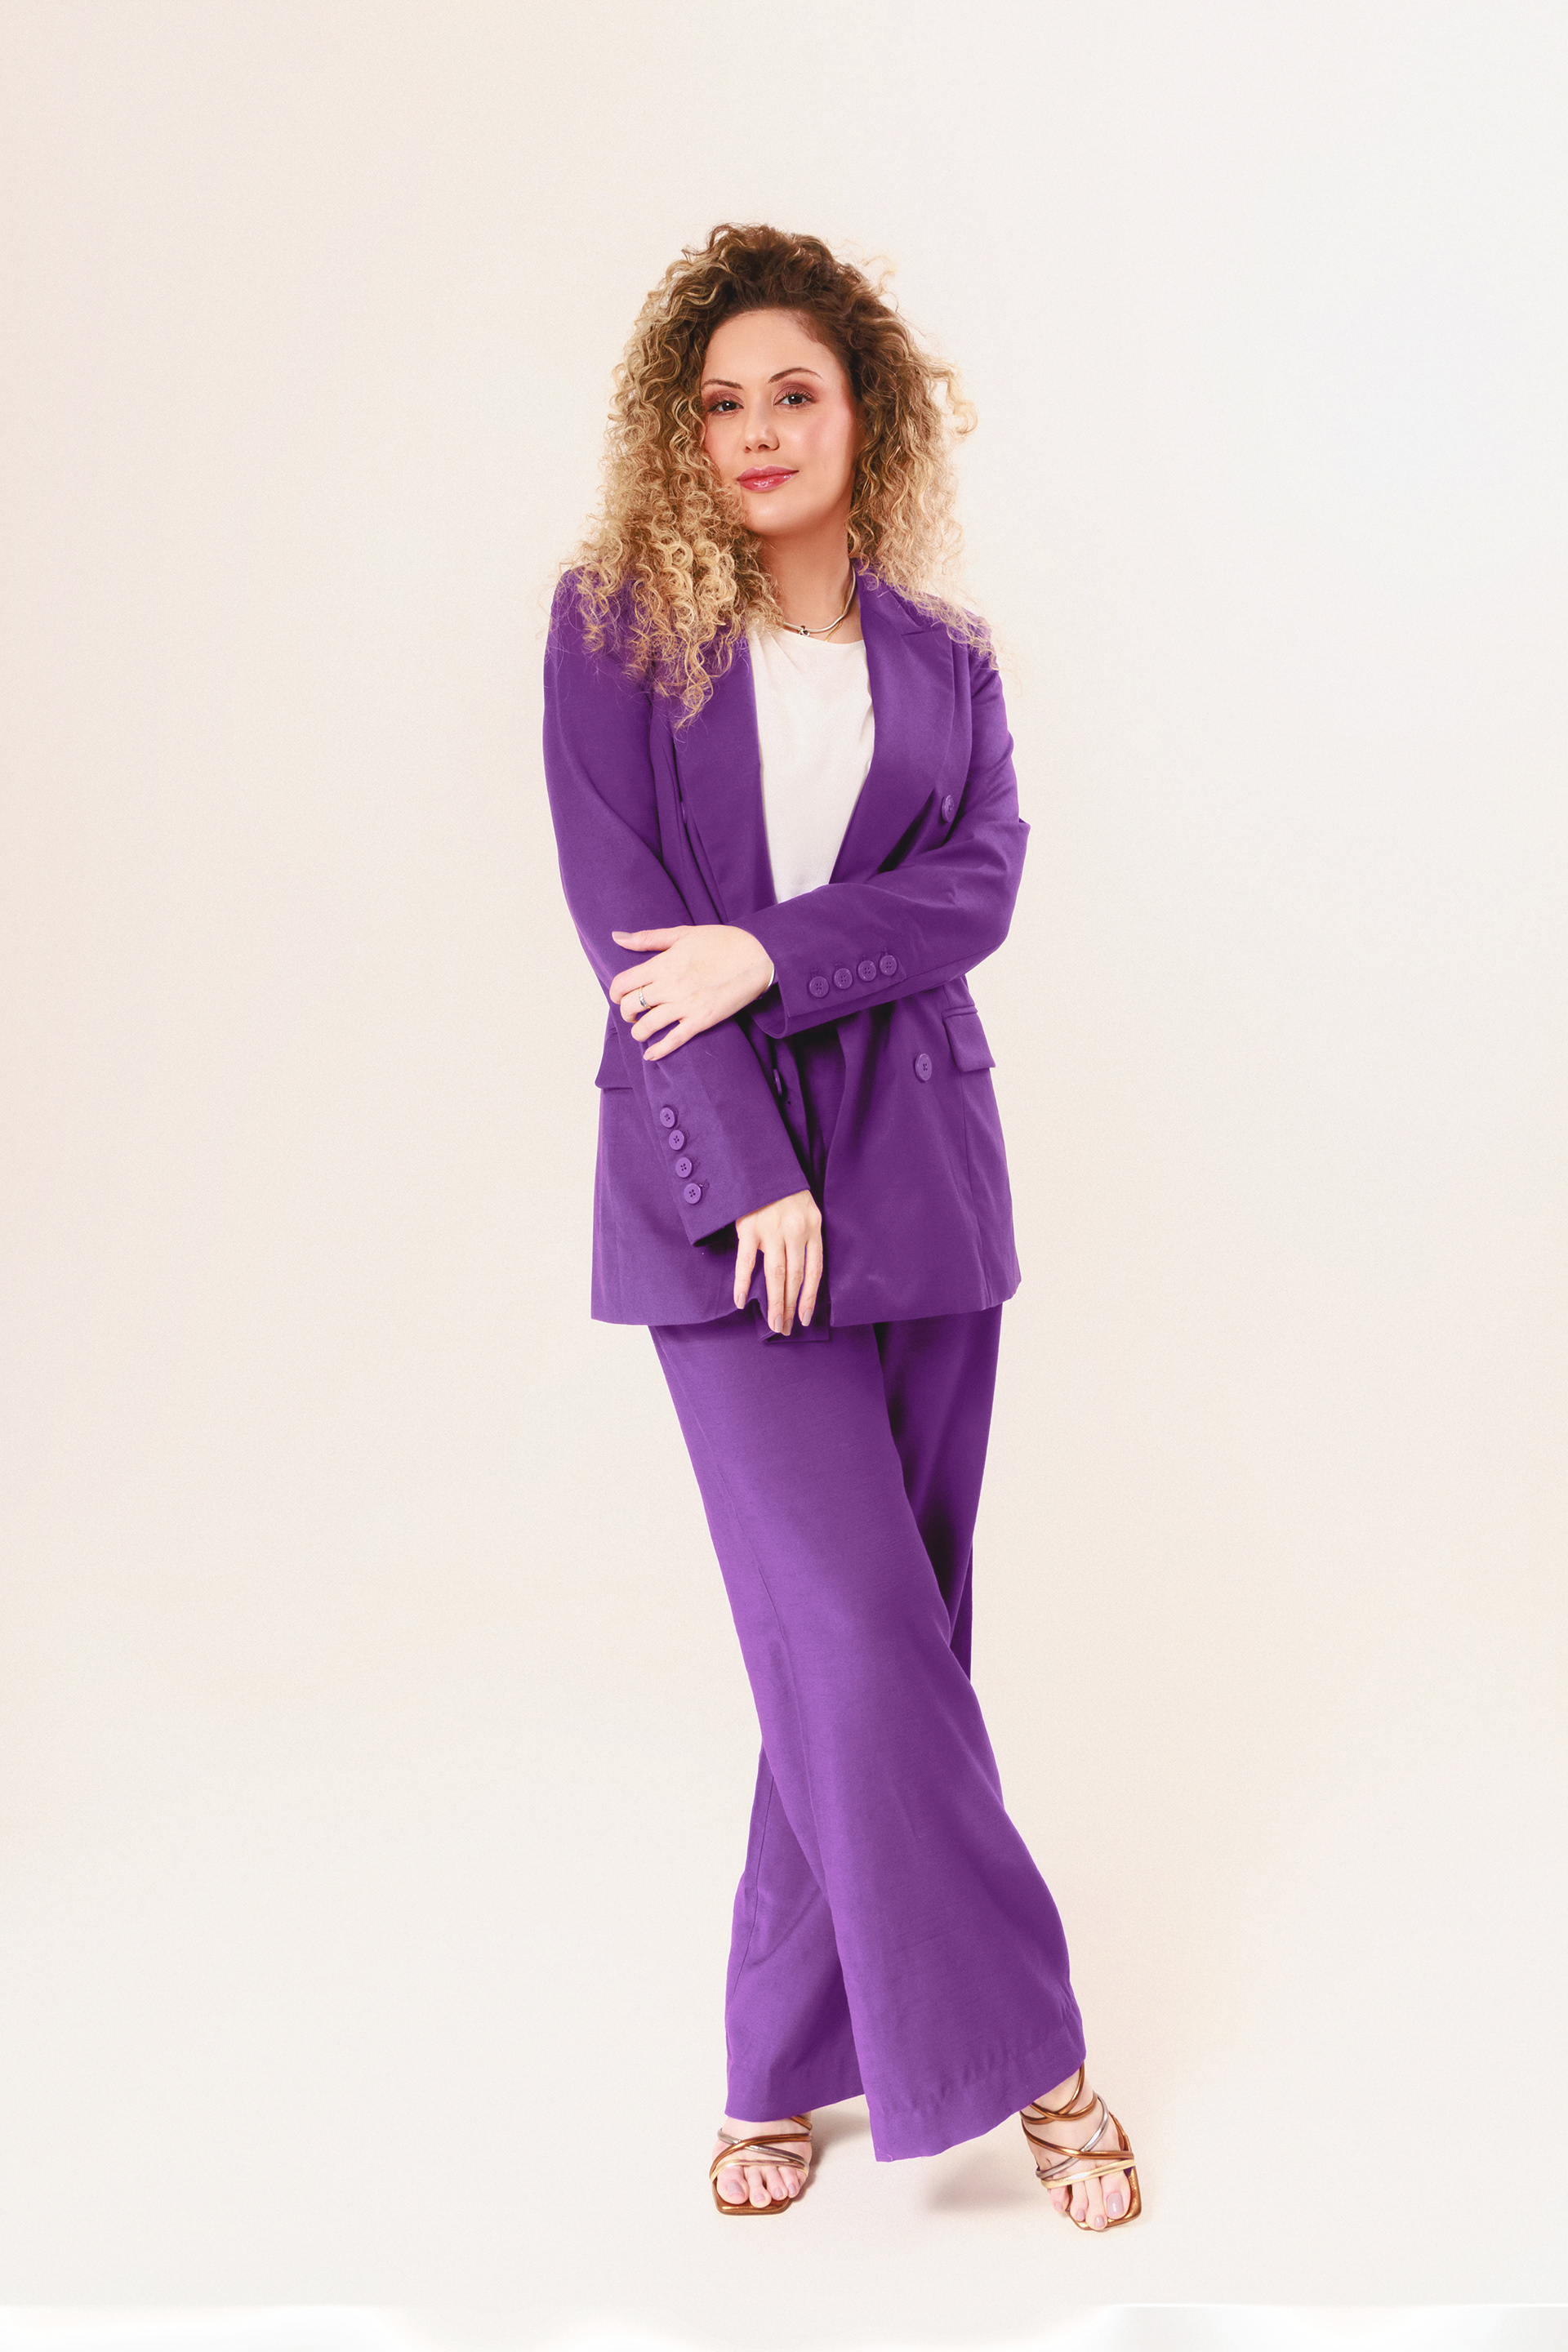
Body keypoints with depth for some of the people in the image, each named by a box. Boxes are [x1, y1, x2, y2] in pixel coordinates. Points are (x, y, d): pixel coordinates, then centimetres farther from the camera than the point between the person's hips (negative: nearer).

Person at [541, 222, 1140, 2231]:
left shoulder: (943, 664, 13)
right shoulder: (614, 626, 4)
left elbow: (979, 883, -1)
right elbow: (620, 910, -5)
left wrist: (772, 952, -17)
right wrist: (751, 1174, -12)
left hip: (918, 1168, 3)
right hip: (718, 1179, -3)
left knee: (875, 1631, 5)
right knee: (853, 1620, -10)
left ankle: (798, 2055, 21)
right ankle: (1016, 2054, 5)